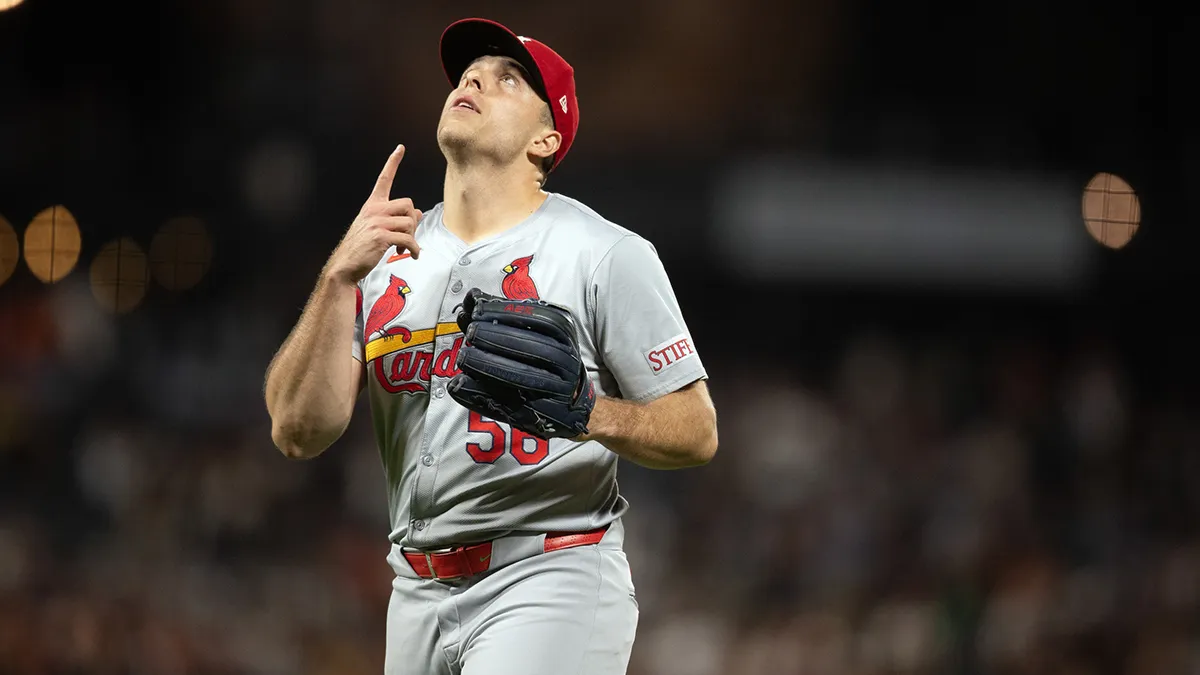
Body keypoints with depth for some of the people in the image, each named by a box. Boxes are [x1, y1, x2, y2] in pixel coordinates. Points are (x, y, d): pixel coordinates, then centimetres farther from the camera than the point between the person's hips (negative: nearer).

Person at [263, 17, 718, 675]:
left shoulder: (605, 252, -1)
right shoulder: (384, 259, 11)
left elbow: (697, 432, -2)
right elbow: (299, 433, 0)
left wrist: (592, 414, -21)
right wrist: (341, 276, -11)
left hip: (549, 589, -5)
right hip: (419, 593, 5)